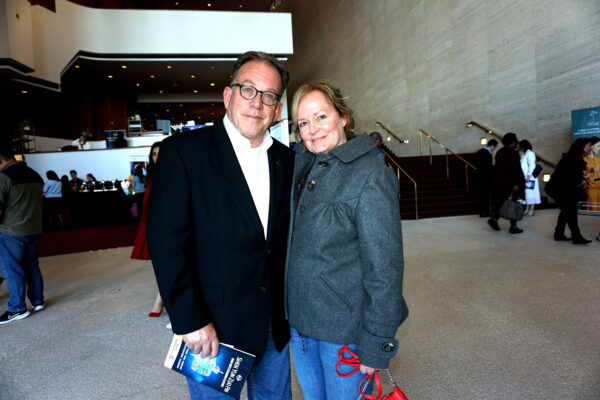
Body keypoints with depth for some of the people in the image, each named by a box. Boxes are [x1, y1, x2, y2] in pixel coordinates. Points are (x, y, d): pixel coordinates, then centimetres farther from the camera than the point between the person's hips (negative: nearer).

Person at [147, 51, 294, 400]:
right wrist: (190, 321, -16)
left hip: (276, 325, 5)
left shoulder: (286, 160, 3)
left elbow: (288, 237, 7)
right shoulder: (183, 151, -11)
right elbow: (167, 243, -15)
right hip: (212, 325, -4)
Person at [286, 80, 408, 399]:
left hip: (345, 328, -6)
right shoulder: (301, 167, 4)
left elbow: (384, 269, -18)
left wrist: (376, 346, -16)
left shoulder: (370, 176, -17)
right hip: (298, 320, 7)